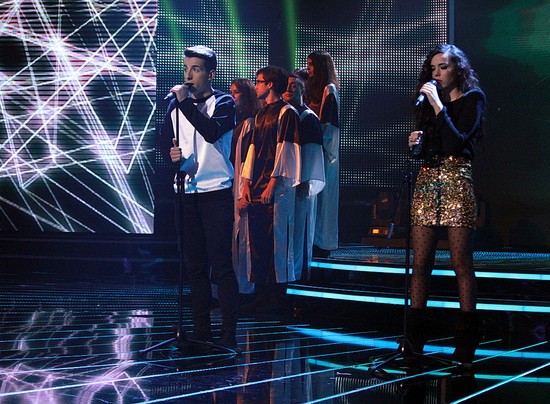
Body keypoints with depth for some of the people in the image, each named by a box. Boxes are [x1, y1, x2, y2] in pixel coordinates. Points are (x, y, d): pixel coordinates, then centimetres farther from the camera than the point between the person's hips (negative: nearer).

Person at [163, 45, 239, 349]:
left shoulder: (223, 103, -3)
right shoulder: (175, 106, 14)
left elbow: (211, 132, -22)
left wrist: (185, 101, -19)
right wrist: (171, 155, 0)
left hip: (216, 192, -5)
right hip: (187, 193, 6)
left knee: (220, 265, -8)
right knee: (195, 265, 9)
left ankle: (228, 333, -7)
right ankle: (200, 329, 16)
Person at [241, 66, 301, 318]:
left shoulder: (286, 113, -5)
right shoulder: (260, 115, 20)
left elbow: (284, 149, -11)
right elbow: (253, 148, 18)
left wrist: (272, 183, -17)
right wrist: (247, 184, 9)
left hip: (277, 187, -8)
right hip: (256, 188, 8)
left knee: (277, 241, -7)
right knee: (257, 242, 9)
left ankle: (277, 302, -3)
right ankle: (261, 300, 15)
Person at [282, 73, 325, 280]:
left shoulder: (308, 117, -4)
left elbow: (312, 151, -10)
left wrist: (304, 182, -16)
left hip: (300, 182, -6)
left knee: (299, 228, -5)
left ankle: (297, 273, -1)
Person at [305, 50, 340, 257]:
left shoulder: (329, 89, -9)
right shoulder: (314, 88, 17)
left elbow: (325, 122, -15)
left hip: (324, 148, -8)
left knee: (321, 192, -6)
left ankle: (322, 243, -2)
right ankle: (317, 240, 8)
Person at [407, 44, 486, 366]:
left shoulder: (471, 99, 2)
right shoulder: (428, 101, 18)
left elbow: (457, 141, -13)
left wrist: (438, 106, -13)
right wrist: (415, 143, -1)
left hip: (455, 178, -5)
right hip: (426, 180, 6)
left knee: (461, 262, -6)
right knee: (421, 261, 0)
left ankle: (466, 345, -4)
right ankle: (415, 338, 3)